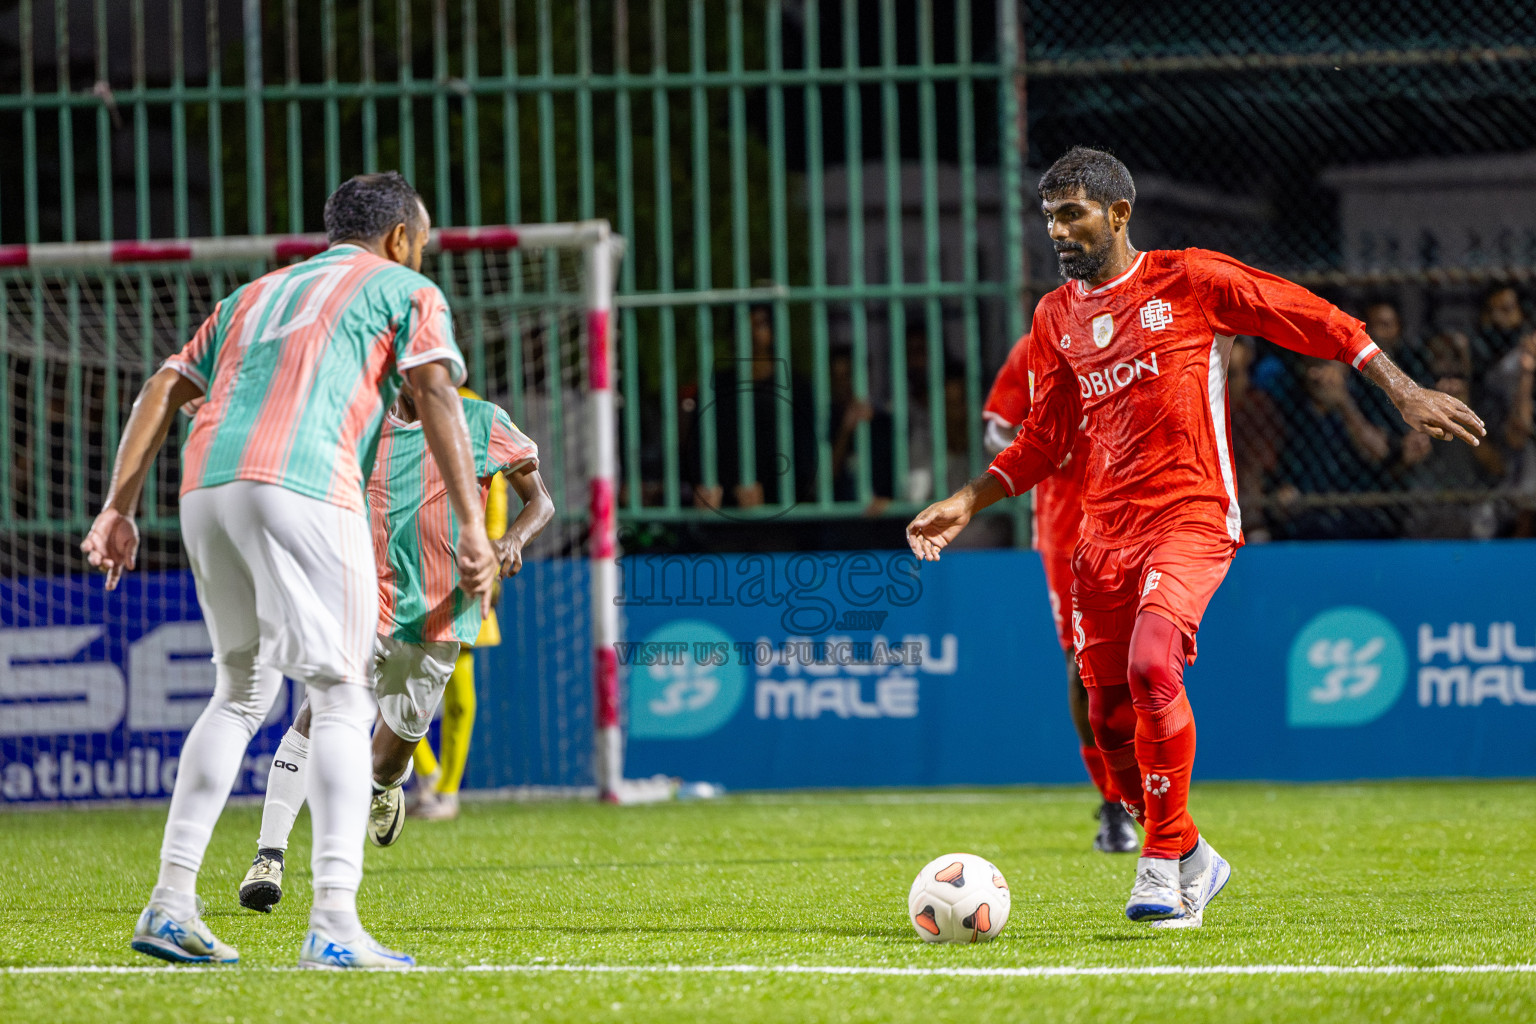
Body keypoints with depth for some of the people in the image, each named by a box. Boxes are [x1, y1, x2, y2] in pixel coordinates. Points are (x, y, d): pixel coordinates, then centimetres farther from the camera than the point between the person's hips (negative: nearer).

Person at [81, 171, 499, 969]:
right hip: (303, 485, -6)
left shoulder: (254, 295, 33)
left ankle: (170, 903, 15)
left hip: (205, 485, 6)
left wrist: (118, 509, 19)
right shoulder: (403, 289, 16)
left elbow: (163, 390, 24)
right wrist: (473, 529, -5)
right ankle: (333, 923, -18)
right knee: (340, 699, -5)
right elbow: (437, 397, 1)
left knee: (240, 692, 21)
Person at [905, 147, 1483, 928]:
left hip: (1192, 513, -6)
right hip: (1104, 531, 6)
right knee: (1109, 716, 3)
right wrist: (970, 501, 11)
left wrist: (1404, 392, -3)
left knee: (1151, 663, -28)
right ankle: (1190, 859, 24)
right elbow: (1045, 440, 22)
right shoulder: (1056, 318, 14)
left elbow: (1319, 322, 2)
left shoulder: (1191, 280, -2)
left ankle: (1165, 862, -18)